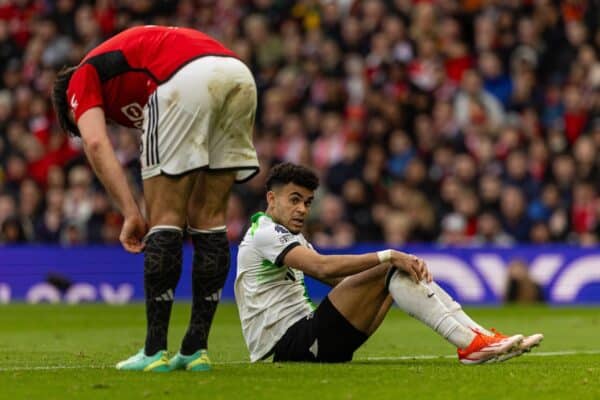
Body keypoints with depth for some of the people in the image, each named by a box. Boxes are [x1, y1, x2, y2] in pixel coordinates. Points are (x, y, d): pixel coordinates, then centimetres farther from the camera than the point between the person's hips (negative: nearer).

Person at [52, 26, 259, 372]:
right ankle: (196, 350, 16)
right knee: (208, 219, 14)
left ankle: (155, 351, 5)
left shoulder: (83, 78, 22)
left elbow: (96, 143, 0)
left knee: (165, 217, 4)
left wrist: (131, 213, 0)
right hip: (239, 73, 7)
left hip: (188, 79, -7)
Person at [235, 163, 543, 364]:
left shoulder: (289, 238, 25)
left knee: (400, 271, 3)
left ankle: (478, 335, -8)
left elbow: (339, 278, 18)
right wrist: (389, 257, -25)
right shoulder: (264, 234, -8)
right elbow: (324, 267, -24)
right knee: (392, 270, -19)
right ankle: (470, 345, -25)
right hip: (287, 344, -10)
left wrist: (399, 263, 3)